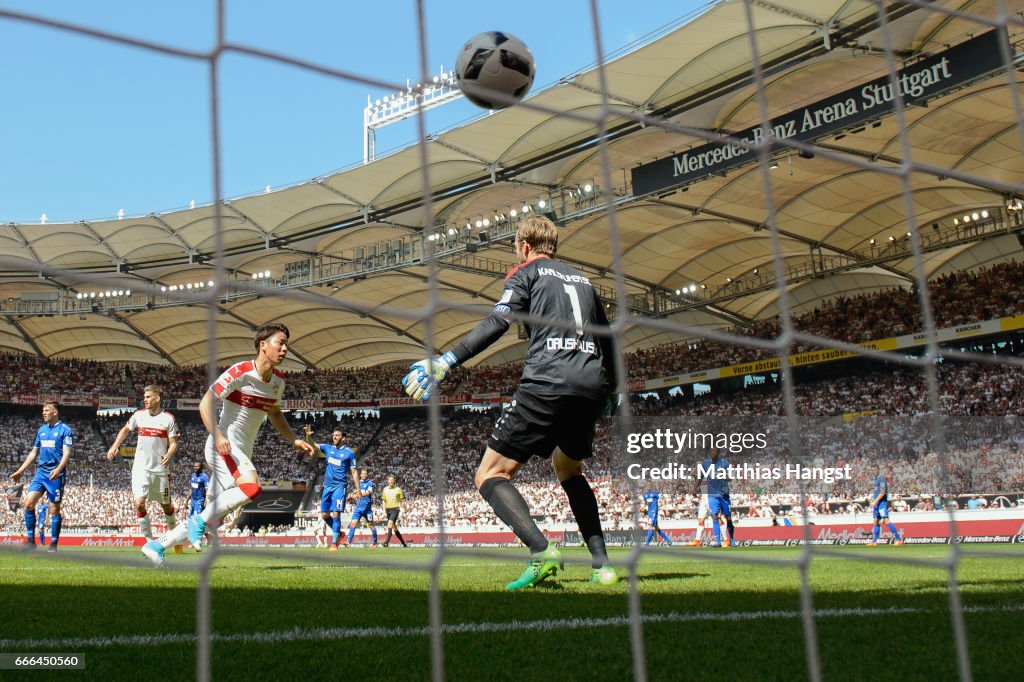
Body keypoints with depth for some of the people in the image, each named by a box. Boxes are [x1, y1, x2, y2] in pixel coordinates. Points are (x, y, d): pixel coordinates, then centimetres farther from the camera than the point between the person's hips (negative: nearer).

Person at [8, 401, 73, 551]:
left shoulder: (65, 430, -4)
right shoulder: (42, 430, 16)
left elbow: (67, 453, -12)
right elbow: (33, 453, 22)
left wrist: (58, 469, -28)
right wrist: (20, 471, 18)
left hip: (55, 475, -6)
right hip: (40, 472, 6)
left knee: (54, 509, -2)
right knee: (29, 503, -6)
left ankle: (53, 545, 5)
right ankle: (31, 541, 3)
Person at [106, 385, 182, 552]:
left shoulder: (168, 418, -5)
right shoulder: (139, 415, 3)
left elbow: (173, 443, -4)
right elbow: (125, 430, 20)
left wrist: (168, 455, -24)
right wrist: (114, 446, 7)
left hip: (160, 469, -1)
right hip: (141, 468, 1)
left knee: (166, 506, 10)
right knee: (139, 504, -15)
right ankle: (150, 542, -4)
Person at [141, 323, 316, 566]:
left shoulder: (278, 381, 8)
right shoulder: (239, 372, -14)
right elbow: (206, 403, -16)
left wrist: (295, 441, 17)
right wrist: (217, 435, -29)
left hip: (242, 453, 8)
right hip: (223, 446, -8)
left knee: (211, 517, 8)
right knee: (252, 487, -32)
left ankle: (157, 545, 22)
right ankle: (199, 522, -15)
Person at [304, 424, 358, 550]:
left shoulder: (349, 453, -2)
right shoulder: (328, 448, 9)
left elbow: (354, 472, 0)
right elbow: (312, 445, 0)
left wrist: (358, 490, -5)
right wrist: (308, 435, -21)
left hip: (339, 487, -5)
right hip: (327, 486, 5)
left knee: (335, 514, -11)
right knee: (324, 514, 7)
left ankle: (334, 543, -7)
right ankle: (338, 533, 28)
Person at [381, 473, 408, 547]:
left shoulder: (398, 489, 0)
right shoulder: (385, 489, 10)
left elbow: (400, 500, 6)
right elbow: (384, 500, 16)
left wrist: (400, 508, -3)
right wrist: (384, 509, 8)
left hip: (395, 508, -5)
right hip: (388, 509, 5)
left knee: (390, 523, -25)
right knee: (394, 527, 9)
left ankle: (387, 542, -30)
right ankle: (403, 543, 22)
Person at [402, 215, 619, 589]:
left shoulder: (526, 273, 11)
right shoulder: (582, 279, 28)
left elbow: (496, 323, -6)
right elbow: (607, 339, 29)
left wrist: (446, 362, -12)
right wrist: (608, 391, 42)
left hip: (546, 383, -6)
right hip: (591, 387, 7)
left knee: (490, 475, -1)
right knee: (567, 467, 30)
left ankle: (541, 551, -24)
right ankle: (601, 562, 17)